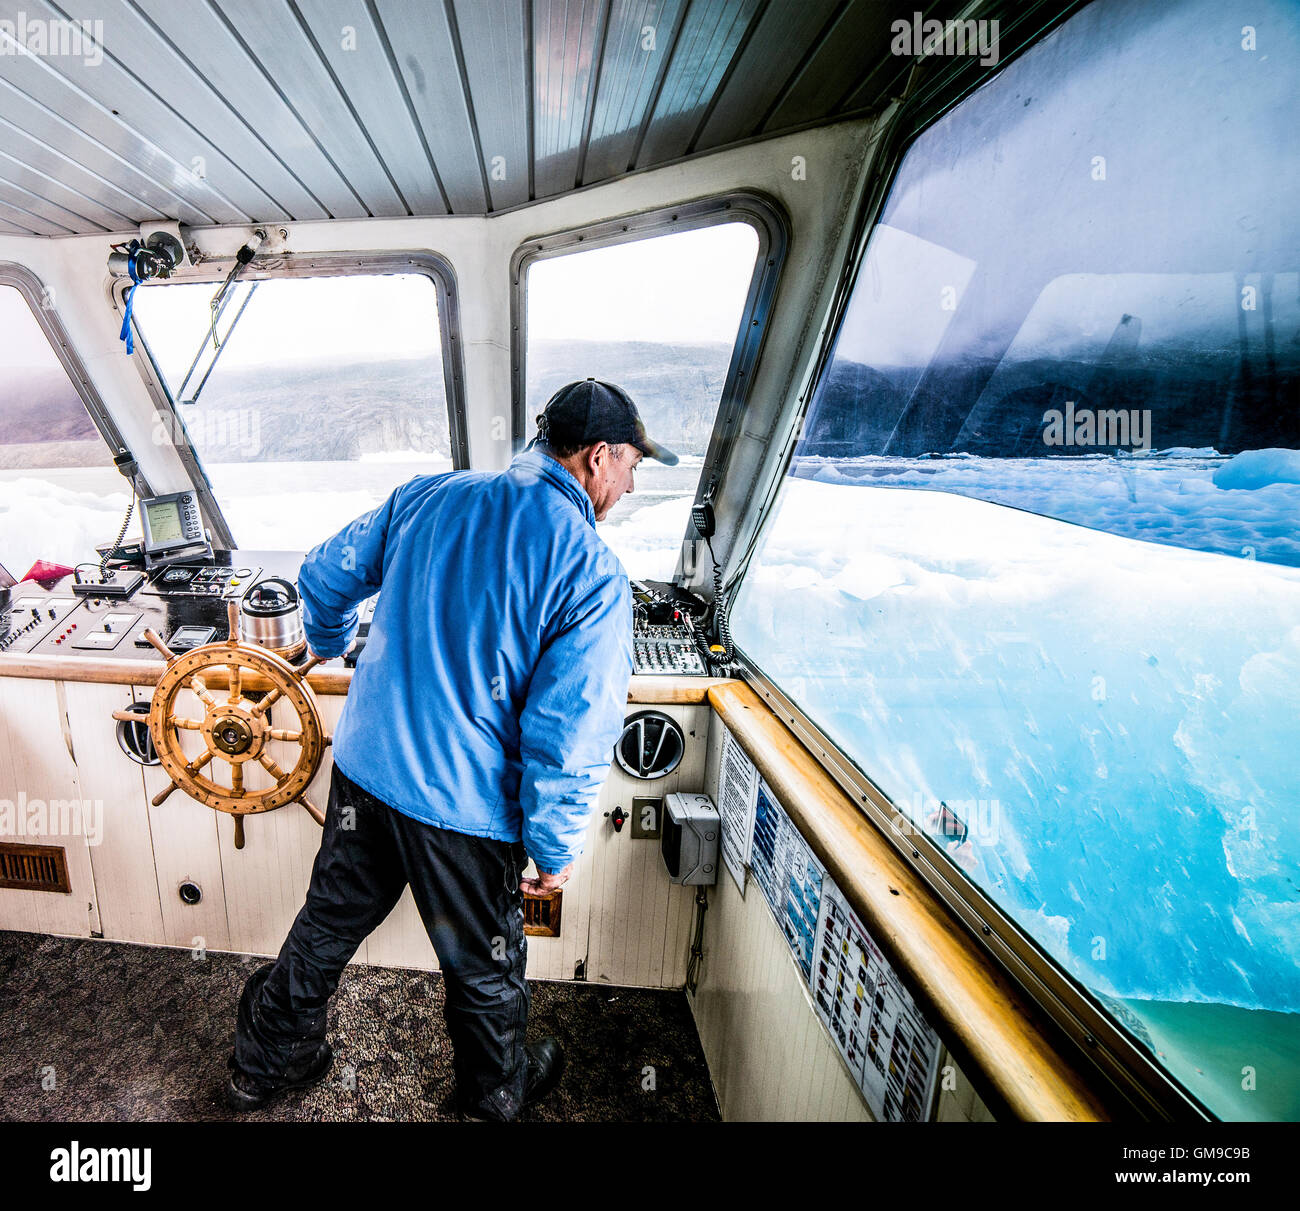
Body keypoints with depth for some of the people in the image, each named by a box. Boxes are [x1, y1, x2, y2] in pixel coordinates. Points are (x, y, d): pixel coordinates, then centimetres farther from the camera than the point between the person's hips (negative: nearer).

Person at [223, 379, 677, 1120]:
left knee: (329, 922, 28)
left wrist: (332, 641, 30)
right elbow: (572, 737, -22)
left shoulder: (429, 497, -1)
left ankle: (265, 1064, 53)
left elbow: (326, 574, 10)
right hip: (466, 808, -5)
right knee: (483, 965, 21)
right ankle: (498, 1092, 50)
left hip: (365, 766, 5)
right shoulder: (595, 577, -19)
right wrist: (556, 849, -7)